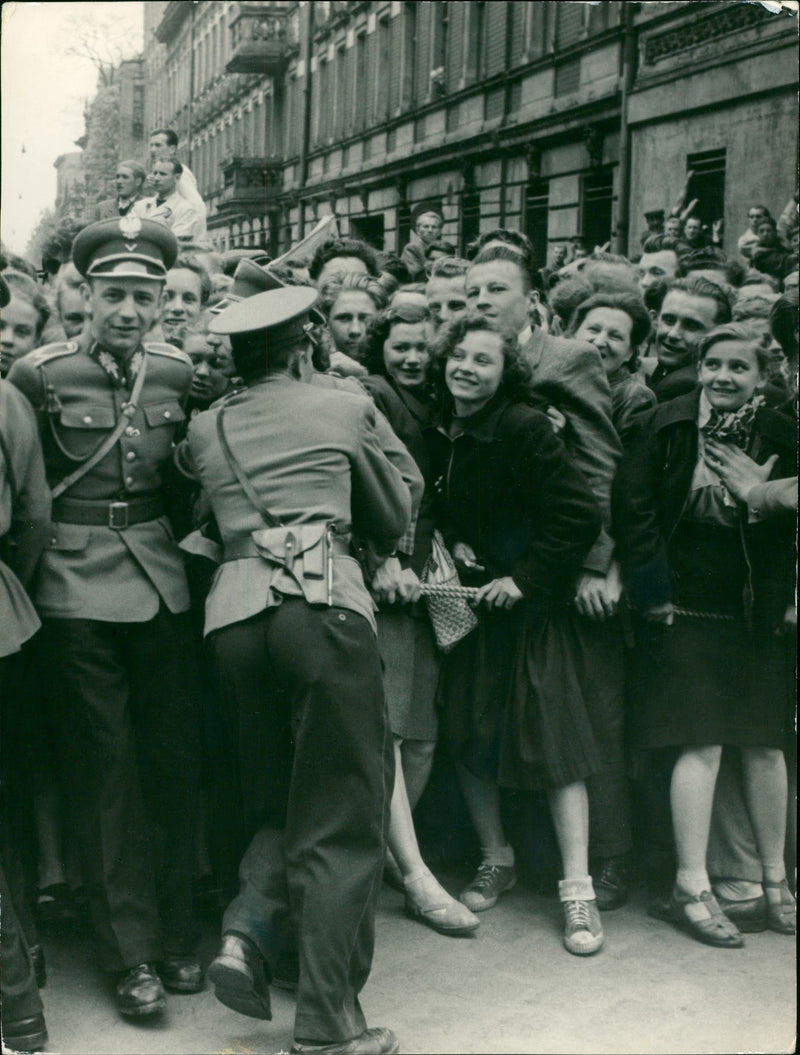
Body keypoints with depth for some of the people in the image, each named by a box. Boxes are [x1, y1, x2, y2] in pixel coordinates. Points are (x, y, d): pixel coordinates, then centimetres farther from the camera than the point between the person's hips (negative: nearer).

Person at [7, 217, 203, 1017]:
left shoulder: (177, 373, 5)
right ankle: (131, 955, 12)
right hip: (78, 592, -3)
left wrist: (188, 542, 7)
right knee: (104, 770, 2)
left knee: (174, 761, 9)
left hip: (163, 583, 4)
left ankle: (178, 936, 24)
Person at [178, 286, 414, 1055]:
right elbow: (394, 517, 20)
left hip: (234, 611, 4)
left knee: (280, 802, 21)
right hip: (324, 606, -4)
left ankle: (248, 929, -1)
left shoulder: (204, 429, 17)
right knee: (340, 813, 0)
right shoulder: (342, 410, 11)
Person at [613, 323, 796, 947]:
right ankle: (692, 888, 3)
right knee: (702, 744, -6)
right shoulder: (669, 426, -2)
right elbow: (633, 506, -3)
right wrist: (652, 587, -7)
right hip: (686, 609, -2)